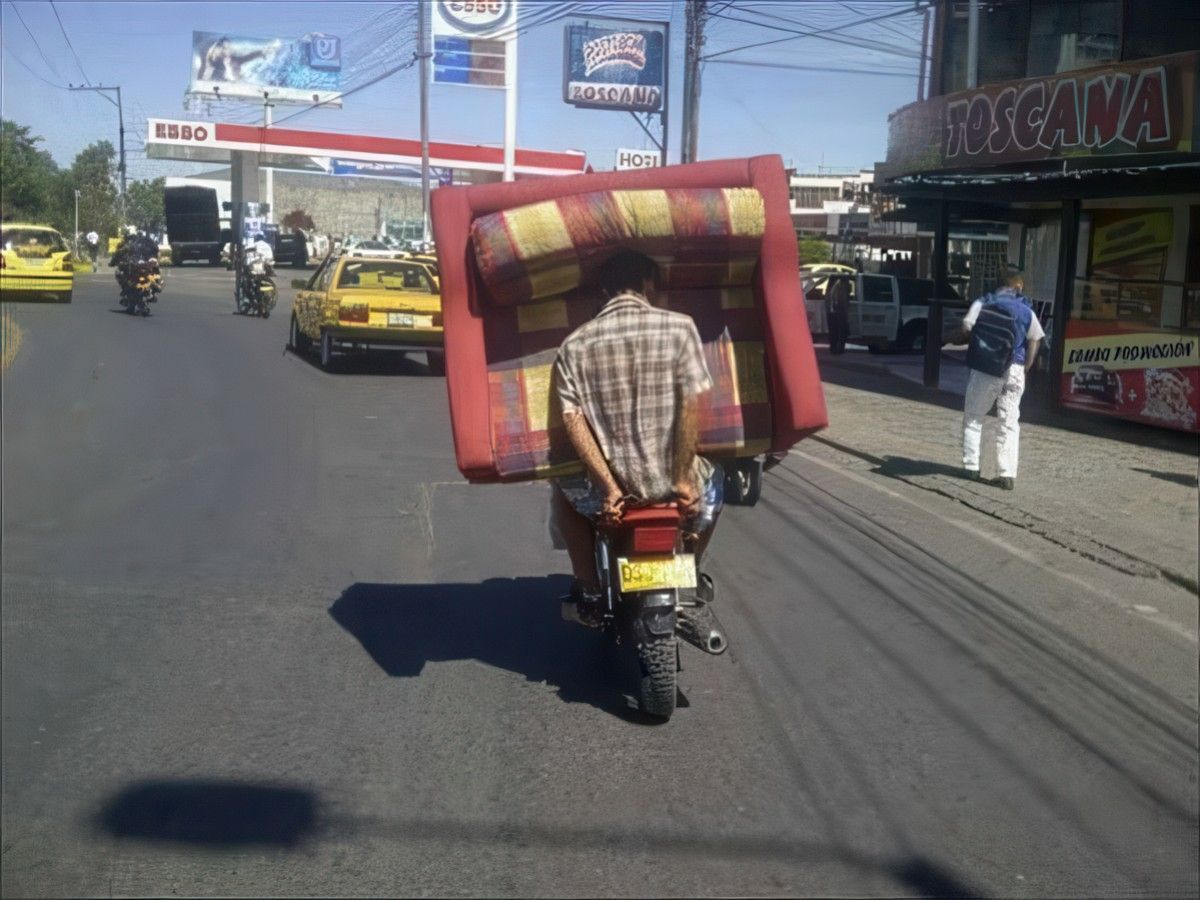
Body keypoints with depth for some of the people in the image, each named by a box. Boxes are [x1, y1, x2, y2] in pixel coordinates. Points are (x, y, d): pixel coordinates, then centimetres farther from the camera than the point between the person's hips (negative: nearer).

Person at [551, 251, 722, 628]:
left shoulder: (575, 344, 0)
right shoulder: (679, 327, -4)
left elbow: (573, 420, -8)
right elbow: (692, 405, -10)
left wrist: (608, 487, -8)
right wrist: (683, 479, -6)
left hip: (610, 486, 0)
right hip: (668, 479, 0)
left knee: (564, 488, 35)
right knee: (711, 480, 36)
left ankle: (589, 590, 31)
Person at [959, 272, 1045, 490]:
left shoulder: (982, 304, 1)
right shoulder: (1026, 311, 8)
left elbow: (966, 331, -7)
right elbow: (1035, 341, 3)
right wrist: (1024, 369, 6)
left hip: (985, 368, -2)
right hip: (1014, 371, 2)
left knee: (973, 418, 12)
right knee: (1010, 423, 7)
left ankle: (971, 467, 10)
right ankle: (1007, 474, 2)